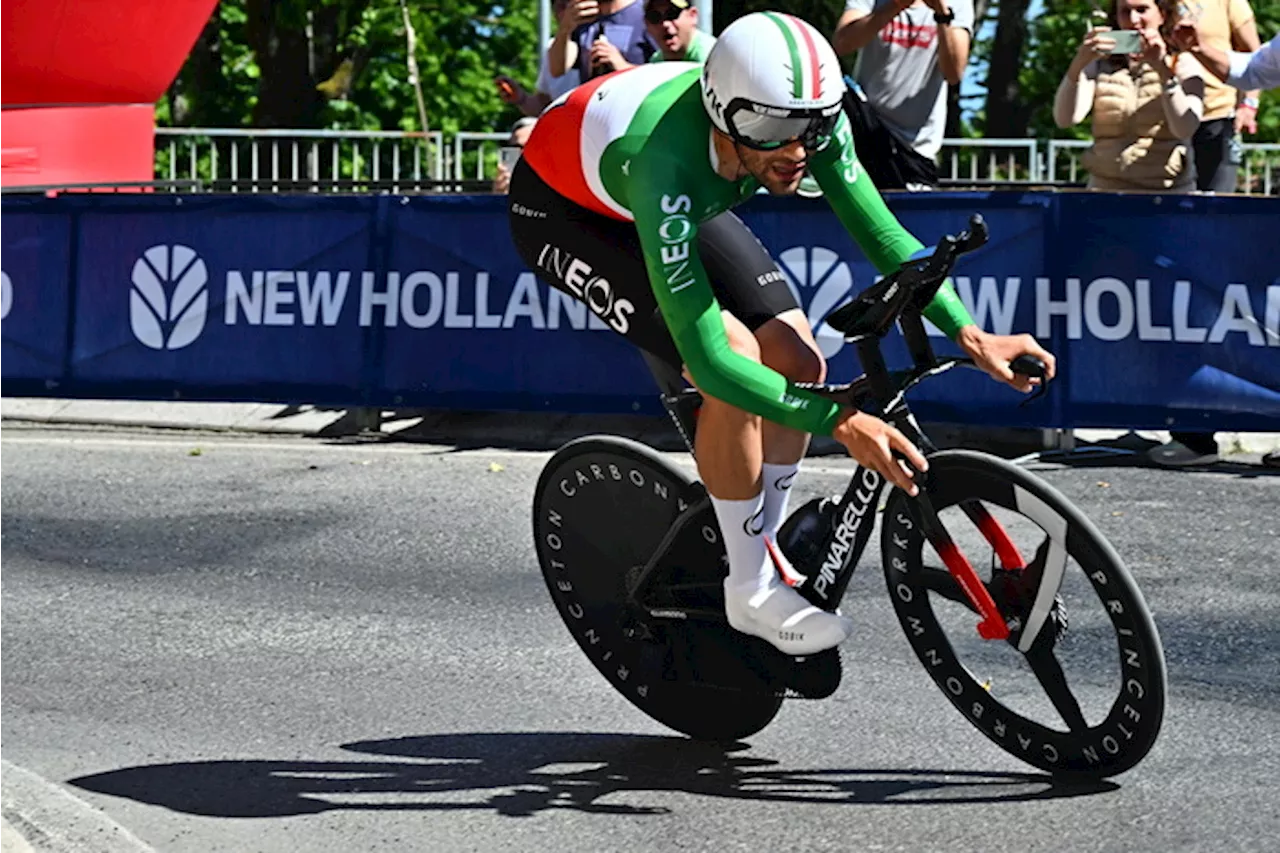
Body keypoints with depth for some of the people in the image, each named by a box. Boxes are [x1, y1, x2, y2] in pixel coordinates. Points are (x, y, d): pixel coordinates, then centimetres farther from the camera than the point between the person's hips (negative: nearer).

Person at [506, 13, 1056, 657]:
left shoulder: (803, 116, -28)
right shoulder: (669, 162, -44)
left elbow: (881, 234, -17)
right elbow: (707, 356, -43)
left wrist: (969, 335, -29)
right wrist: (840, 421, -47)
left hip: (686, 204, 6)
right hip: (561, 210, -6)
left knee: (798, 364, -8)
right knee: (736, 357, -24)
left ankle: (765, 550, 13)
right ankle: (751, 592, -9)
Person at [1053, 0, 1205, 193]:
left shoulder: (1183, 64, 6)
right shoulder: (1101, 65, 11)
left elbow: (1185, 129, -12)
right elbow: (1064, 119, -5)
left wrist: (1164, 70, -22)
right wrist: (1079, 63, -19)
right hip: (1107, 188, 1)